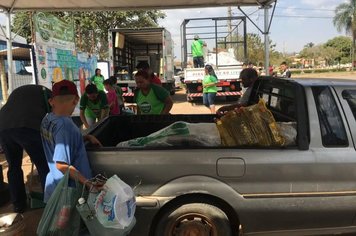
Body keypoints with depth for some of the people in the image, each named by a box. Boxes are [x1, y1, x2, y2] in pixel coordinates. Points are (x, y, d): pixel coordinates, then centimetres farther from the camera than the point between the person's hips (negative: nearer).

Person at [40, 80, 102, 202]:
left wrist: (87, 137, 7)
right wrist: (86, 182, -25)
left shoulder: (47, 120, 0)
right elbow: (62, 165, -28)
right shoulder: (65, 124, -26)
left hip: (53, 182, 8)